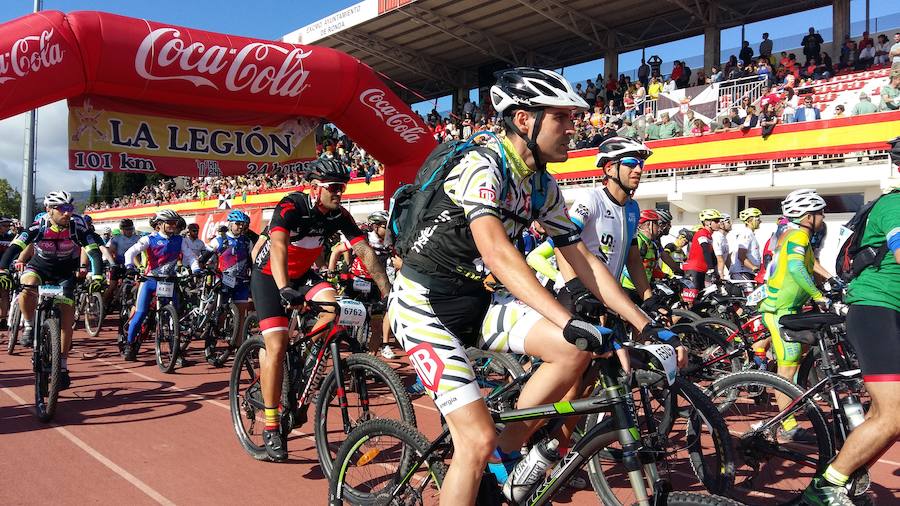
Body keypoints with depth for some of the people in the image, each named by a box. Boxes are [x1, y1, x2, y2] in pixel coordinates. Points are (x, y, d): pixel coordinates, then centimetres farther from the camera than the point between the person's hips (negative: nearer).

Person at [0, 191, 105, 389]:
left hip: (64, 274, 1)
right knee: (28, 287, -36)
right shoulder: (38, 226, -25)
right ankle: (29, 327, -9)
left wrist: (97, 276, -41)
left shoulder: (76, 227, -23)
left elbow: (94, 252, -27)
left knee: (66, 319, -6)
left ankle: (62, 366, 6)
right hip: (38, 267, 0)